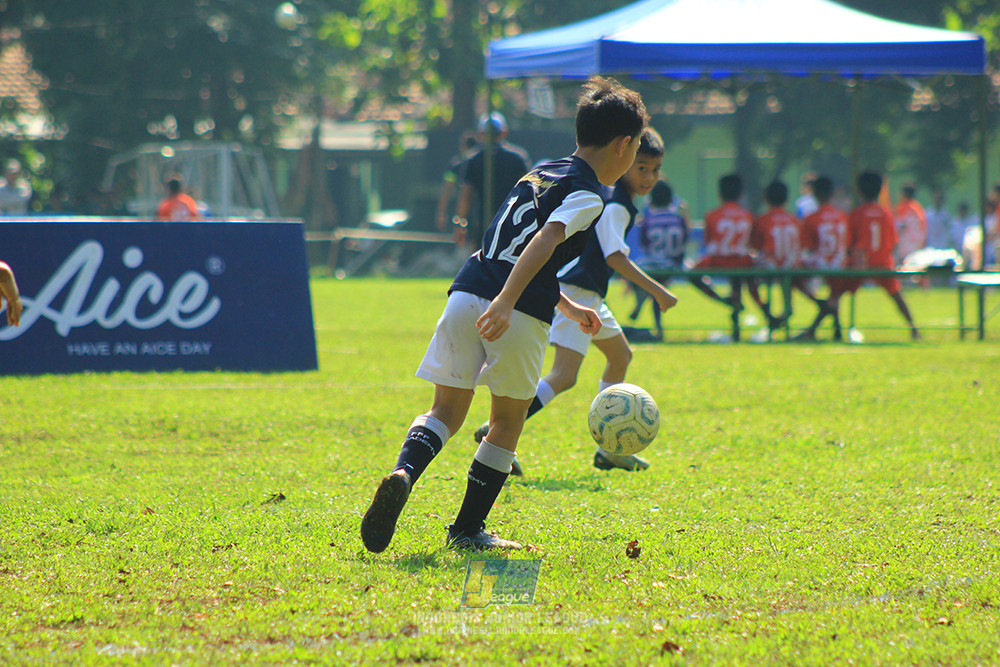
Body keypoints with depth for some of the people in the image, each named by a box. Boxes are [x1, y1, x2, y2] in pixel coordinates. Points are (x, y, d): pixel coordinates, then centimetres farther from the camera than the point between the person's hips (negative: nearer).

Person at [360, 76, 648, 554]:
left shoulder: (539, 174, 24)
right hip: (520, 316, -6)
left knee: (446, 411, 9)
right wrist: (506, 303, -31)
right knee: (507, 423, 12)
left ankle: (403, 473, -20)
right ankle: (468, 529, 15)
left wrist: (569, 309, 46)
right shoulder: (586, 195, -1)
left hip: (468, 295, 6)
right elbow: (543, 243, -19)